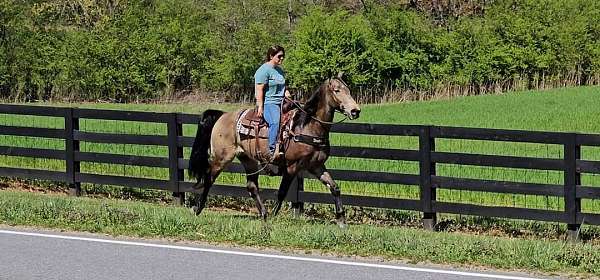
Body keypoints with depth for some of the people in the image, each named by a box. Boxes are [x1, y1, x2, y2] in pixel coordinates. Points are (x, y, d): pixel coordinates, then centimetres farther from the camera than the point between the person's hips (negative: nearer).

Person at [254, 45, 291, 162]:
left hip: (281, 103, 9)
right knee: (275, 122, -32)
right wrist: (260, 107, -19)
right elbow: (259, 90, -12)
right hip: (268, 103, -9)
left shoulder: (280, 70, 21)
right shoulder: (264, 70, -6)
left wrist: (287, 93, 11)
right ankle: (272, 151, -38)